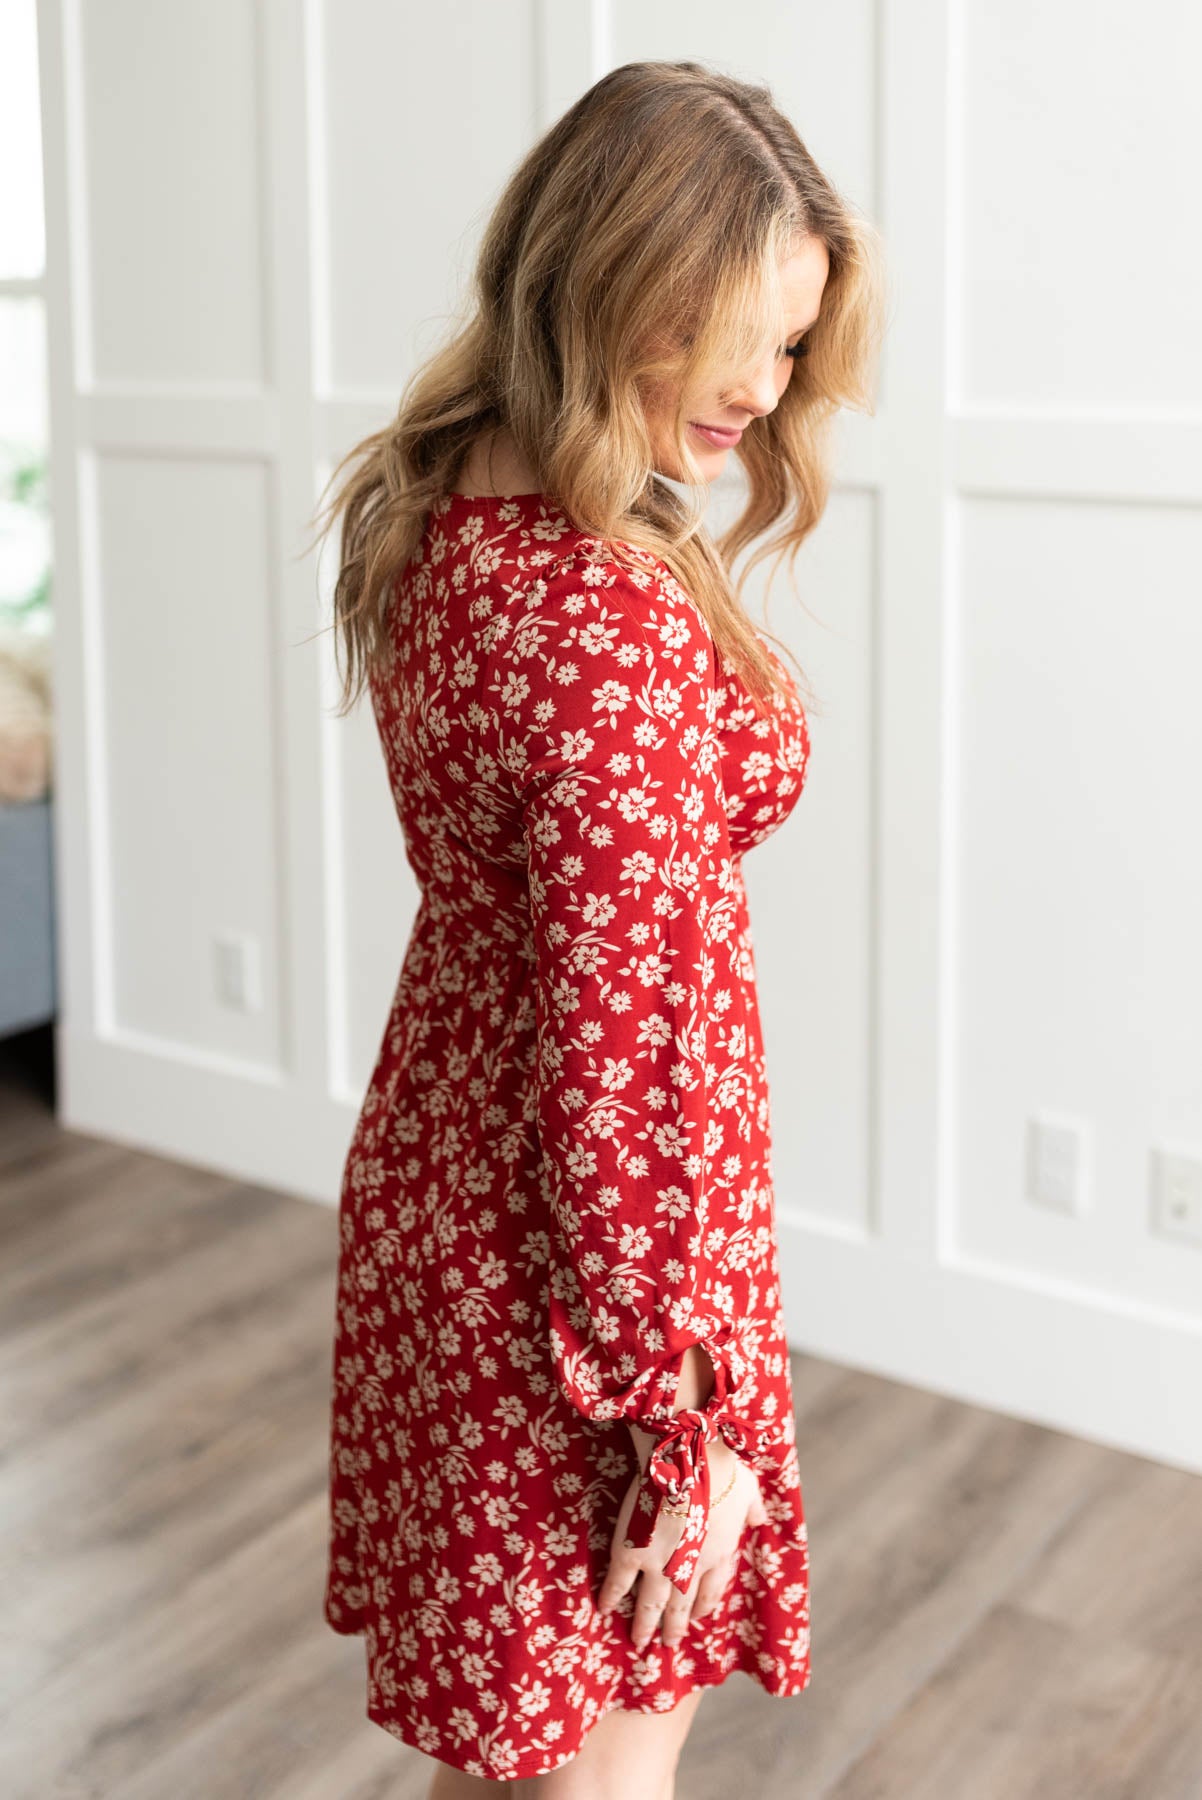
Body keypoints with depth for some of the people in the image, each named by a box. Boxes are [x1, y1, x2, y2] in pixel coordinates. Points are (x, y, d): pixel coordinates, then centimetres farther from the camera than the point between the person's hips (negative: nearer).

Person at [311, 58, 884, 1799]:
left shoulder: (441, 511, 0)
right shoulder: (611, 628, -29)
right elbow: (623, 1038, -25)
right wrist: (688, 1412, -17)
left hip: (443, 1167, 9)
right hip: (573, 1241, -9)